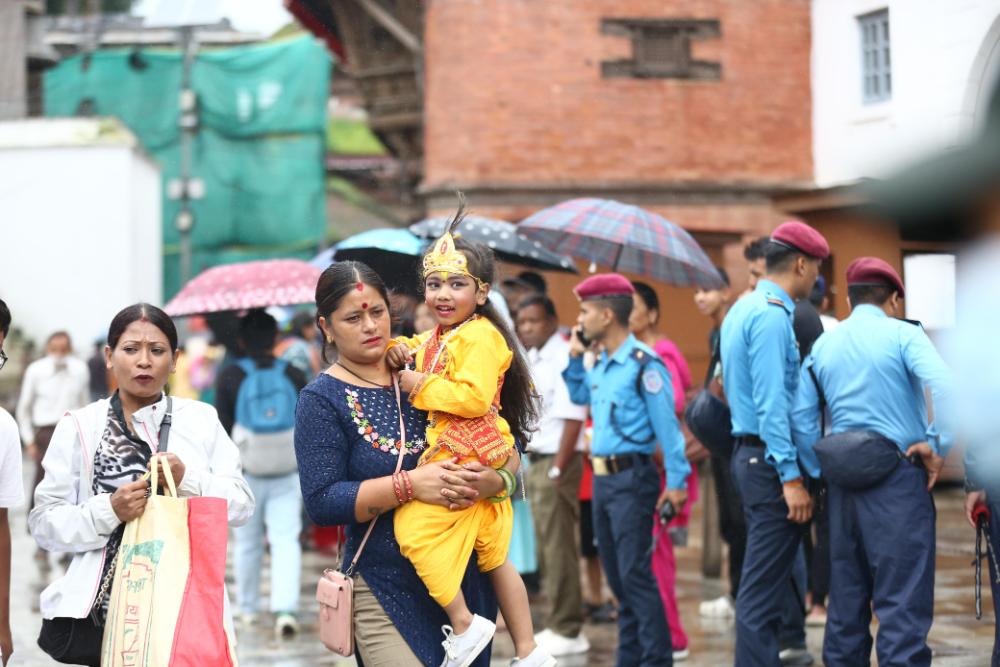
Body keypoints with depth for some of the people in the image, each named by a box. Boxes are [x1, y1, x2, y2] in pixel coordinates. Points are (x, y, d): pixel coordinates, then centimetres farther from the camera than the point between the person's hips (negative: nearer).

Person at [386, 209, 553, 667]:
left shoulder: (479, 337, -14)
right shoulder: (436, 339, 15)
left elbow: (474, 397, -25)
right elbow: (413, 351, 34)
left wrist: (420, 387, -16)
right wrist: (400, 352, 10)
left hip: (468, 461, -11)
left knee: (413, 529, -18)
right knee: (495, 558, 13)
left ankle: (463, 624, -10)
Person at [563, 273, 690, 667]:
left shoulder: (643, 364, -13)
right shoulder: (600, 365, 11)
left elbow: (667, 423, -14)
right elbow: (580, 397, 28)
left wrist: (676, 480, -15)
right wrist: (575, 358, 13)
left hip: (632, 477, -9)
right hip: (602, 479, 9)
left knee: (635, 573, -10)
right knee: (616, 576, 12)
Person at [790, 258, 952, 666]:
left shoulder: (824, 345, 12)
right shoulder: (903, 334, -3)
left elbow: (801, 418, 7)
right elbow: (945, 386, -20)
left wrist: (822, 473, 12)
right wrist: (939, 447, -10)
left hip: (844, 480, 6)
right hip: (897, 477, -5)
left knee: (847, 595, 13)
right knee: (903, 601, -6)